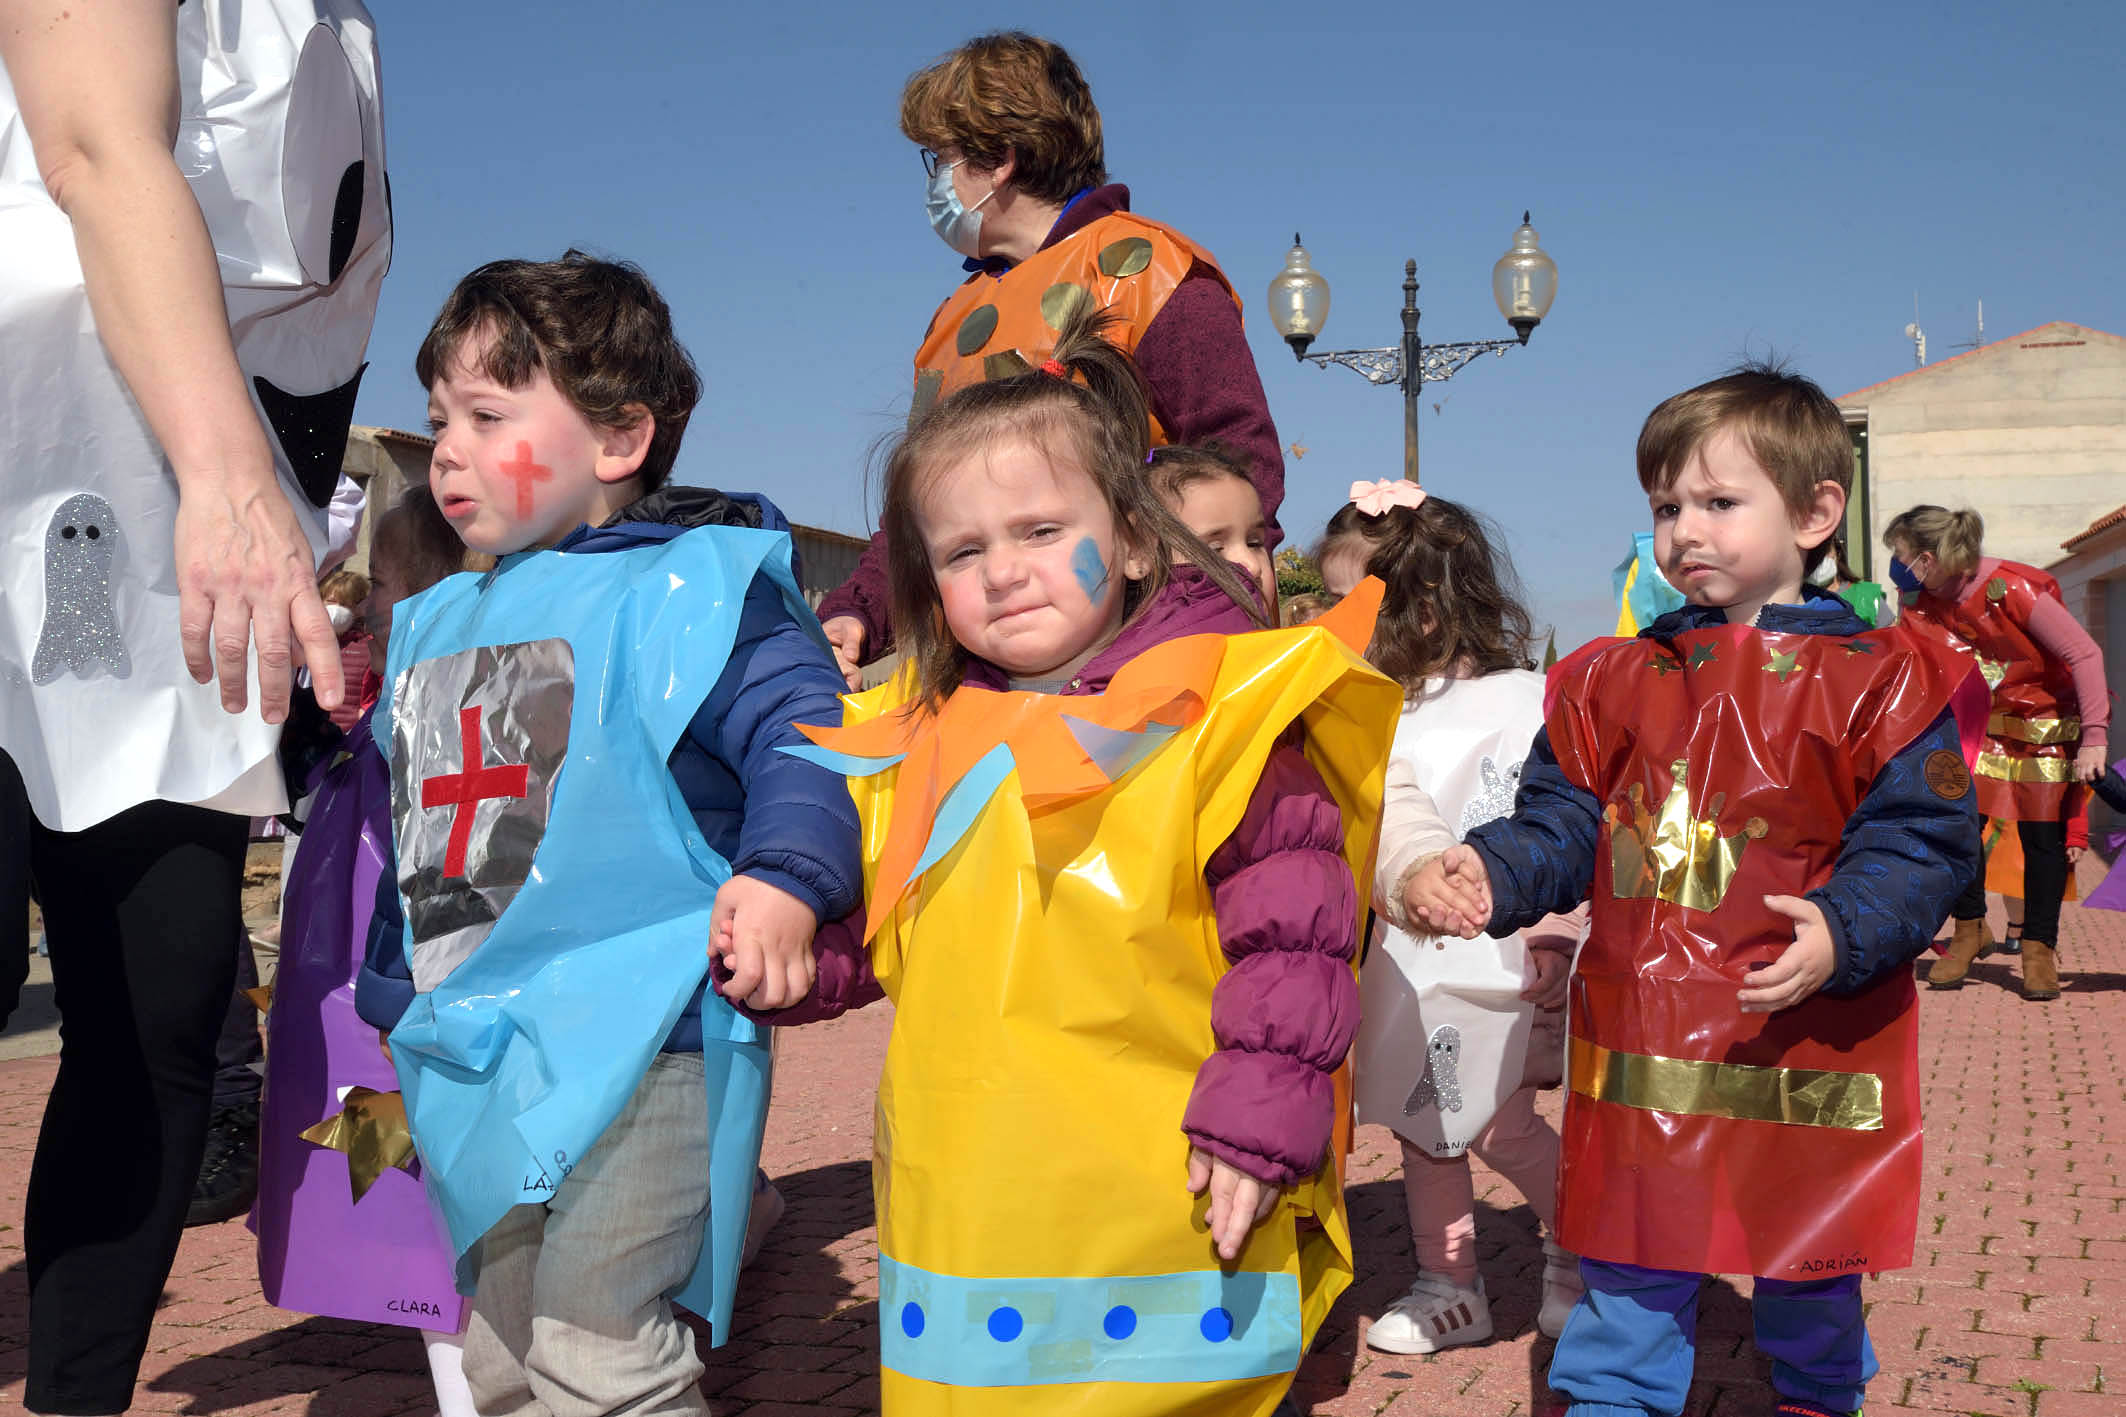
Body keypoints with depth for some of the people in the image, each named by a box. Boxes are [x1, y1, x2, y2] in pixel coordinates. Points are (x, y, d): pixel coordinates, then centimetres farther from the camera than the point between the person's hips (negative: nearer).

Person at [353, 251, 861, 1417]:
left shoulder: (693, 586, -8)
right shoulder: (437, 624, 16)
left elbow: (801, 736, -19)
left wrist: (785, 875, -37)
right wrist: (389, 1015, 25)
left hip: (633, 1046, -8)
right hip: (474, 1061, 8)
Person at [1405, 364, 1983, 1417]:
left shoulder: (1879, 678, -5)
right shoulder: (1617, 680, 6)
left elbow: (1919, 844, -10)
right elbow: (1560, 824, 7)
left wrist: (1843, 934, -27)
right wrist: (1488, 874, -12)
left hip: (1804, 1052, -2)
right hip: (1640, 1055, 2)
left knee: (1807, 1280, 17)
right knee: (1630, 1273, 12)